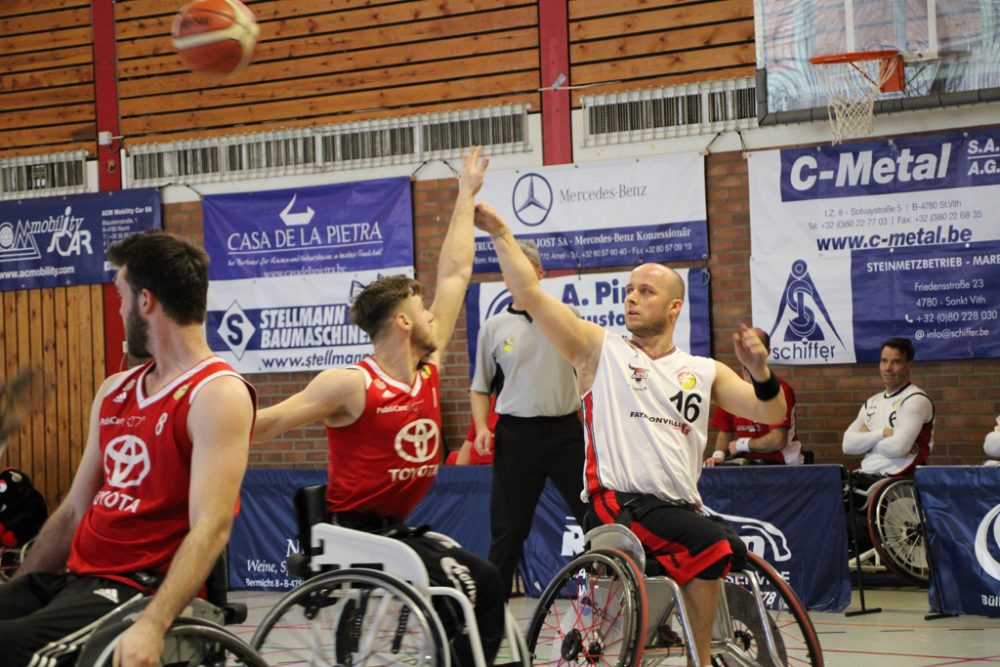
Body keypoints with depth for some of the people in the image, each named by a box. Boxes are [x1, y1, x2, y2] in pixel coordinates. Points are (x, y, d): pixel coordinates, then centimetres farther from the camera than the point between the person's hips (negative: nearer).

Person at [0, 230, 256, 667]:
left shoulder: (217, 394, -9)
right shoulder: (114, 391, 17)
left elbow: (211, 528, -19)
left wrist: (153, 625, -30)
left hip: (142, 590, -8)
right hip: (72, 577, 8)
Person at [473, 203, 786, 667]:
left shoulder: (704, 372, 18)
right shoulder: (601, 349, 8)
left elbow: (770, 413, 10)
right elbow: (529, 293, 1)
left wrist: (761, 371, -10)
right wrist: (500, 232, -6)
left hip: (681, 507, 6)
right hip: (618, 504, -5)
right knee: (713, 545, -27)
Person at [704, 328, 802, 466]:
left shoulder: (779, 388, -10)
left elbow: (778, 440, -16)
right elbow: (725, 433, 17)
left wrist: (741, 444, -5)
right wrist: (719, 454, -3)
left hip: (781, 465, -6)